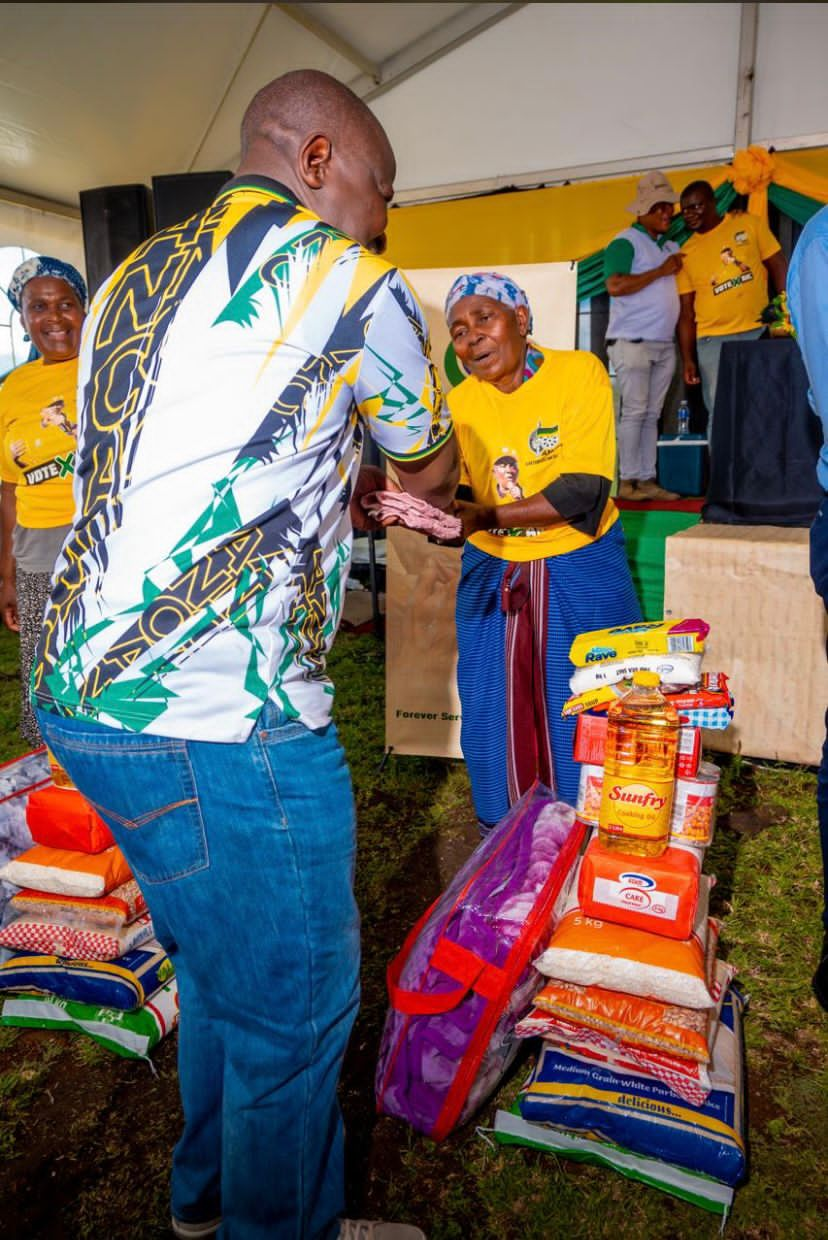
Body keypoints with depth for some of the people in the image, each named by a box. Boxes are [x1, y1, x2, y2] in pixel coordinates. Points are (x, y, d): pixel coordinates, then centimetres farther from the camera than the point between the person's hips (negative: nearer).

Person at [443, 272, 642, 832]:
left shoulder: (579, 372, -11)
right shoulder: (461, 402, 0)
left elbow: (583, 491, -20)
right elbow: (457, 499, 0)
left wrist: (486, 517, -31)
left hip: (580, 573, -3)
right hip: (492, 574, 3)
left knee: (583, 720, 5)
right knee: (491, 718, 9)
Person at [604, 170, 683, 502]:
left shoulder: (672, 247, 21)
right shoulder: (625, 242, -2)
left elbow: (681, 289, 30)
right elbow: (615, 286, -17)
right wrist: (660, 272, -13)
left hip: (664, 344, 7)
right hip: (632, 341, -7)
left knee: (652, 414, 4)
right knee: (634, 411, -9)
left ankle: (647, 481, 6)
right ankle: (627, 482, -5)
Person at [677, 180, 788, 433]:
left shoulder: (748, 223, 4)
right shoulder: (686, 253, 6)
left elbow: (778, 267, 5)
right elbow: (686, 311, 6)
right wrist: (687, 358, 0)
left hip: (759, 333, 0)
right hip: (714, 341, 0)